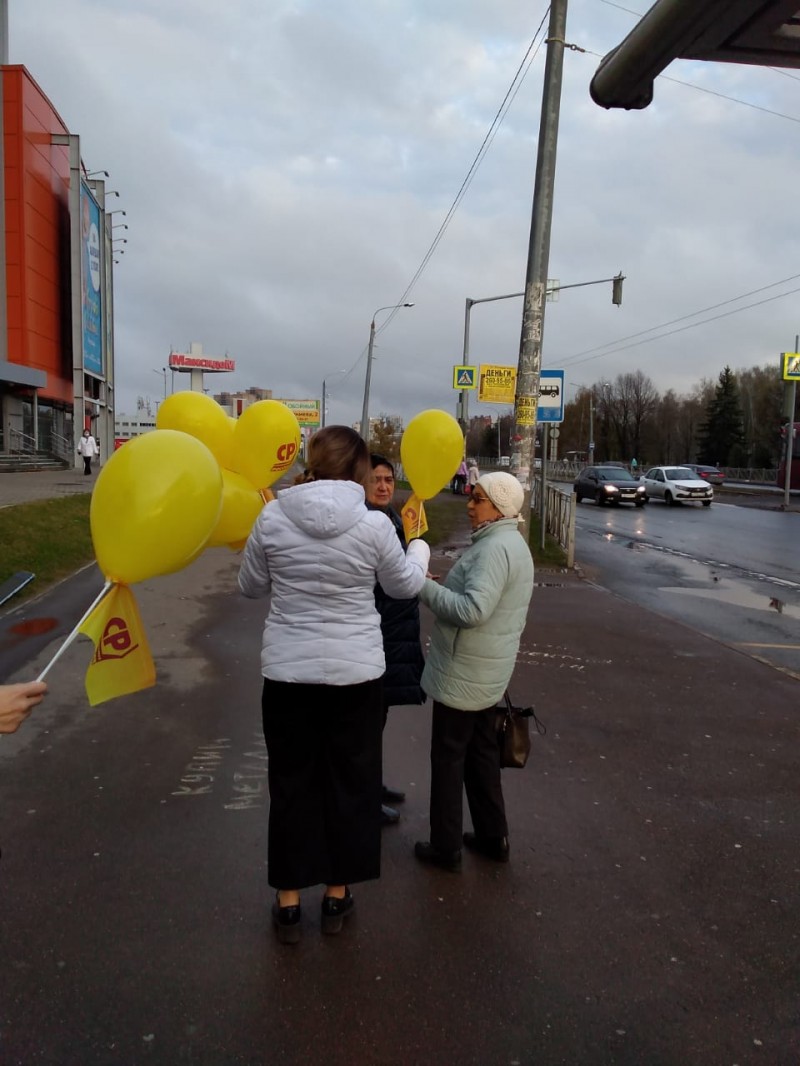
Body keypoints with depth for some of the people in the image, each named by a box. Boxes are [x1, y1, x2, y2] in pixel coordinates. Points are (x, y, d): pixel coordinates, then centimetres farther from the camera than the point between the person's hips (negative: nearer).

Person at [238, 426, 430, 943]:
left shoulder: (273, 517, -8)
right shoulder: (374, 524, -12)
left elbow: (252, 586, 6)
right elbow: (405, 585, 6)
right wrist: (420, 548, 25)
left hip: (288, 671, 1)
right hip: (356, 672, -1)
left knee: (292, 783, 15)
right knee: (351, 782, 16)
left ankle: (289, 901, 27)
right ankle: (337, 896, 31)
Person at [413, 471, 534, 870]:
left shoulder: (494, 548, -21)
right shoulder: (513, 544, 13)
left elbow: (473, 609, -31)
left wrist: (425, 587, -22)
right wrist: (439, 587, 11)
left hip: (463, 674, -10)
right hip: (487, 673, 10)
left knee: (448, 759, 4)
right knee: (481, 754, 20)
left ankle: (445, 847, 16)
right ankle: (493, 837, 31)